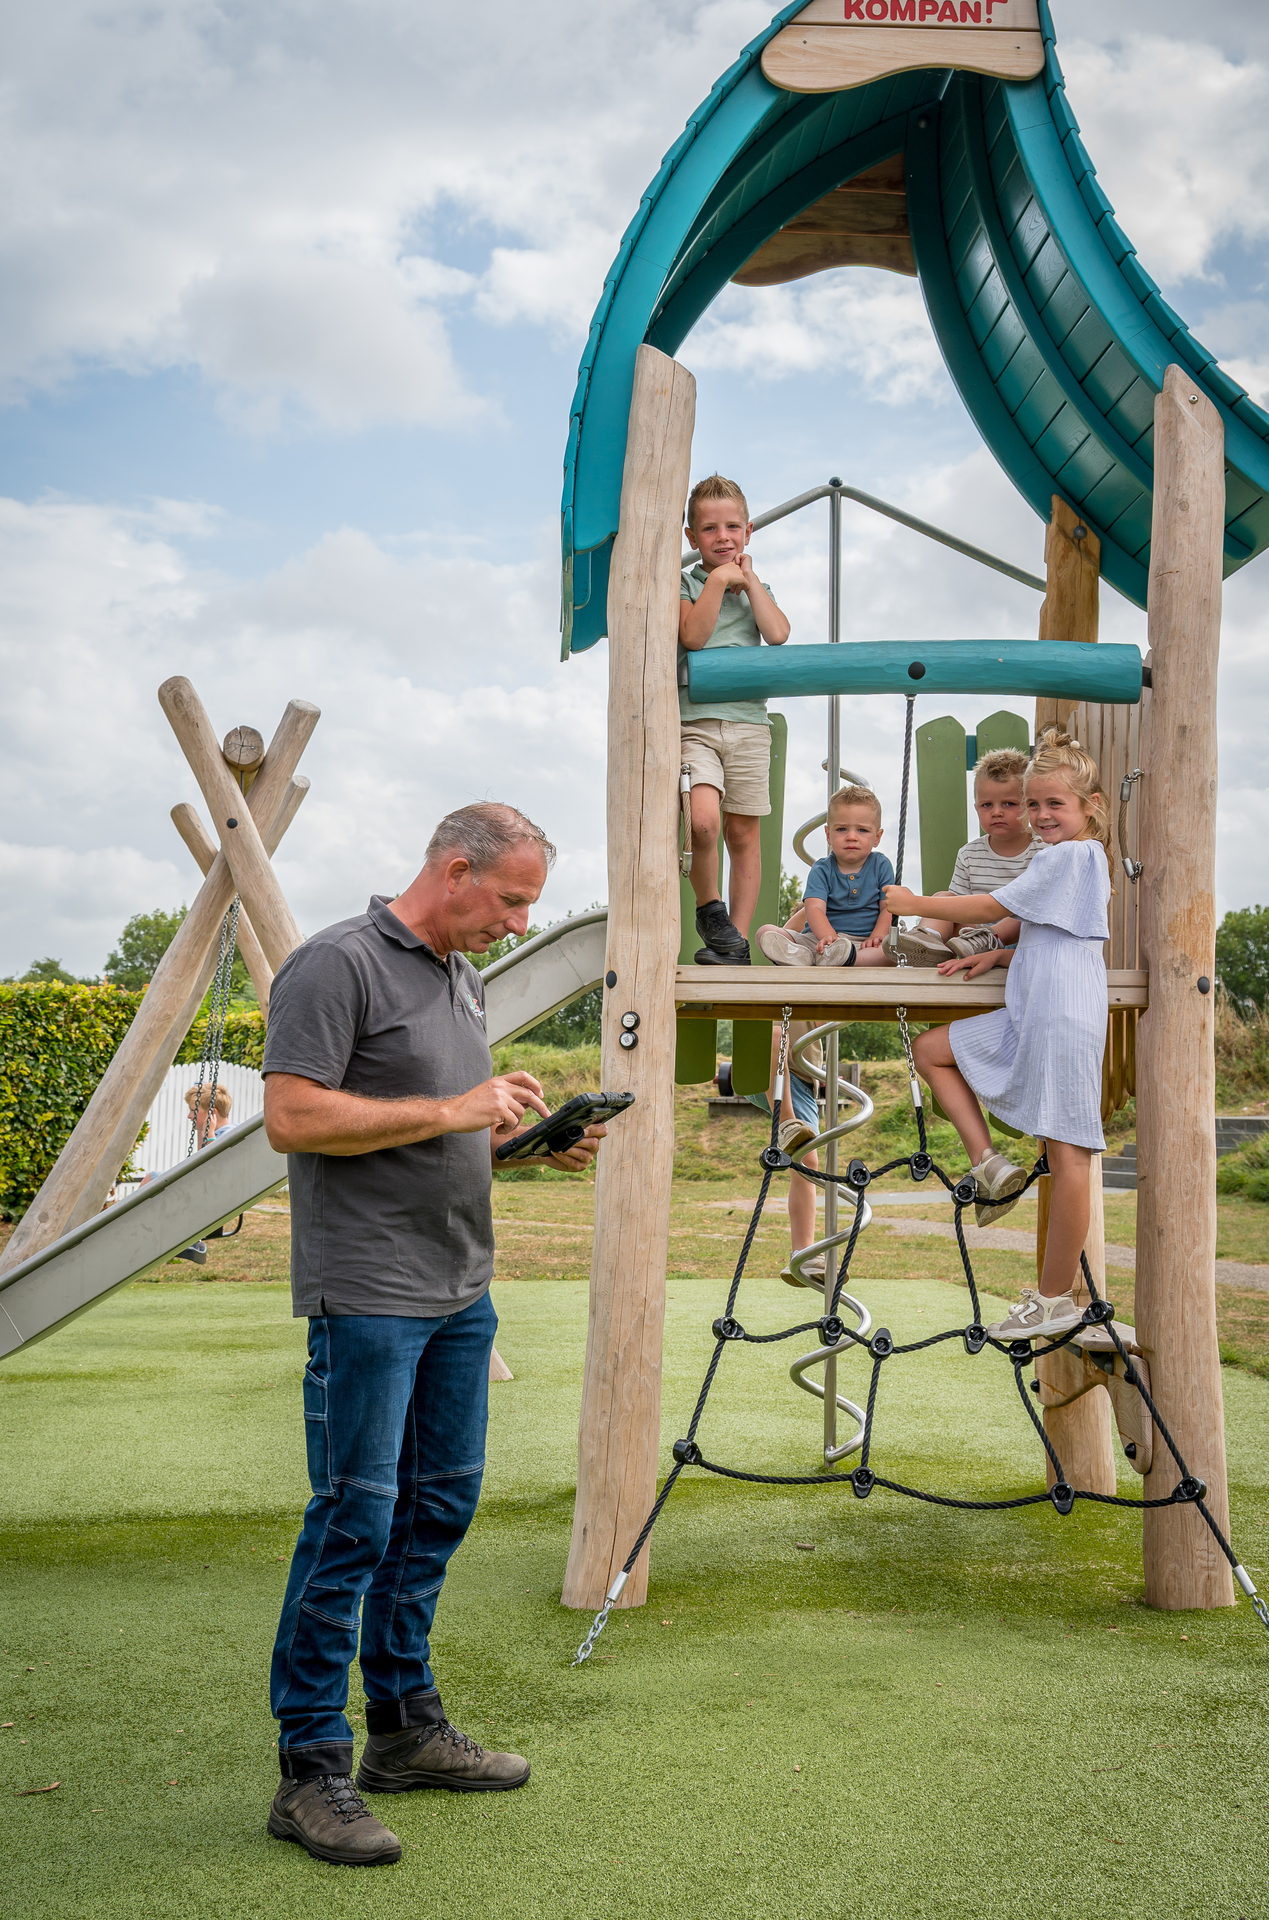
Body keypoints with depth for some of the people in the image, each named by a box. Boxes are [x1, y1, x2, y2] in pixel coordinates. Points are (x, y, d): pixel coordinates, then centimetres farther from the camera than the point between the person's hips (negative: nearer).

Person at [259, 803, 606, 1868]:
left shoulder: (465, 979, 16)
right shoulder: (336, 964, -11)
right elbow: (293, 1117, -19)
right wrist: (452, 1110, -19)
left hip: (461, 1293, 9)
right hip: (367, 1298, -9)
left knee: (438, 1505, 14)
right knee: (354, 1522, -6)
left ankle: (407, 1727, 27)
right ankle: (311, 1770, 4)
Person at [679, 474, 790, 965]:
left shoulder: (756, 588, 19)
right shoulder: (684, 584, 7)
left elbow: (778, 634, -2)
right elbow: (692, 635, -11)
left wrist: (749, 579, 4)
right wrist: (719, 579, -8)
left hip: (747, 720, 4)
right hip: (694, 720, -3)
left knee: (744, 833, 4)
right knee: (703, 819, -24)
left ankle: (737, 938, 9)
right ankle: (709, 908, -1)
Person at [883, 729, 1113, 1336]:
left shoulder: (1069, 855, -9)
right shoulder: (1087, 858, 21)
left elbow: (990, 907, -9)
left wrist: (915, 904, 1)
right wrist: (996, 955, 13)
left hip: (1063, 1020, -11)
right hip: (1027, 1017, 11)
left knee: (1066, 1151, -7)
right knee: (931, 1048, 13)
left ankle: (1057, 1298, -3)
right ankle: (989, 1163, 4)